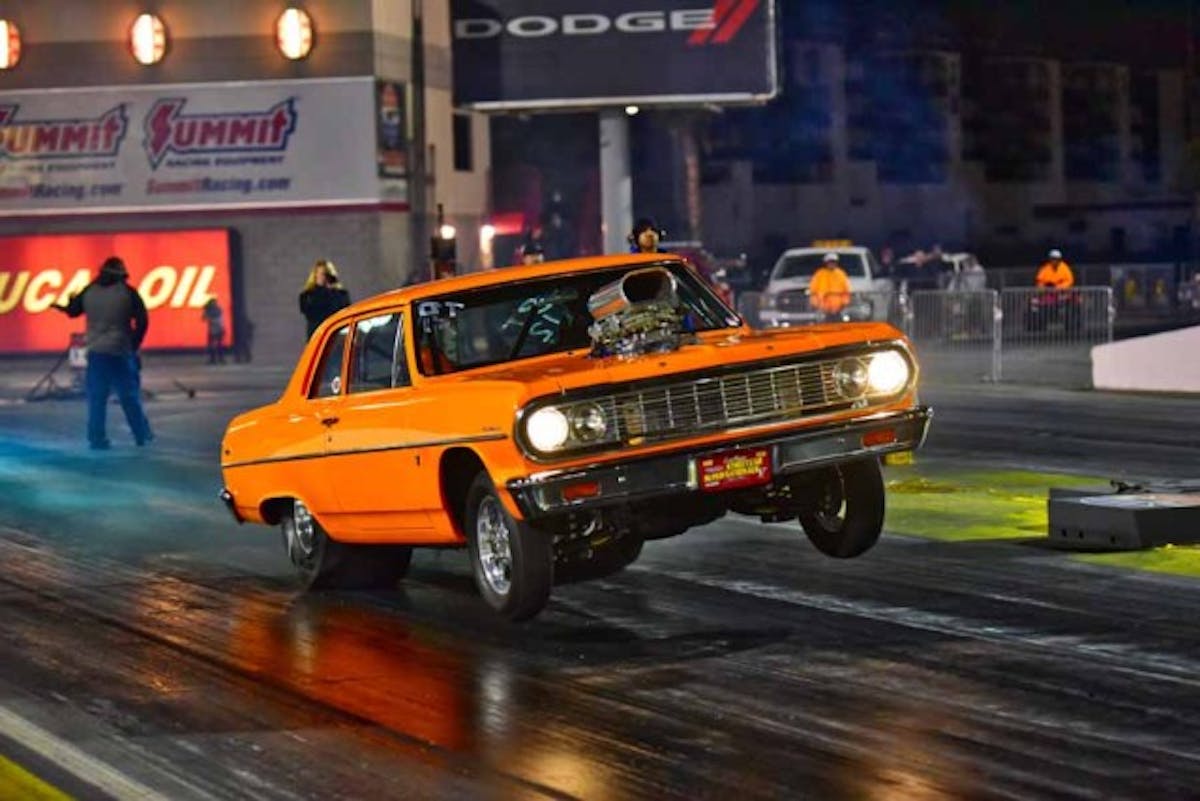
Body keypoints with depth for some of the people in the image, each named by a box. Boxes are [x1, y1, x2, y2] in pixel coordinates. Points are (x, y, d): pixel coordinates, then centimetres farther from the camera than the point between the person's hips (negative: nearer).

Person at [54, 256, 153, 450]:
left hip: (96, 352, 2)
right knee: (130, 396, 7)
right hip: (121, 352, -2)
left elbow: (72, 311, 16)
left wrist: (65, 305, 40)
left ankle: (97, 439, 2)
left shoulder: (89, 292, 3)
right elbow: (142, 321, -7)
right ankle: (142, 434, 12)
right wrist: (134, 344, 3)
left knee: (97, 398, 5)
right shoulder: (128, 292, -4)